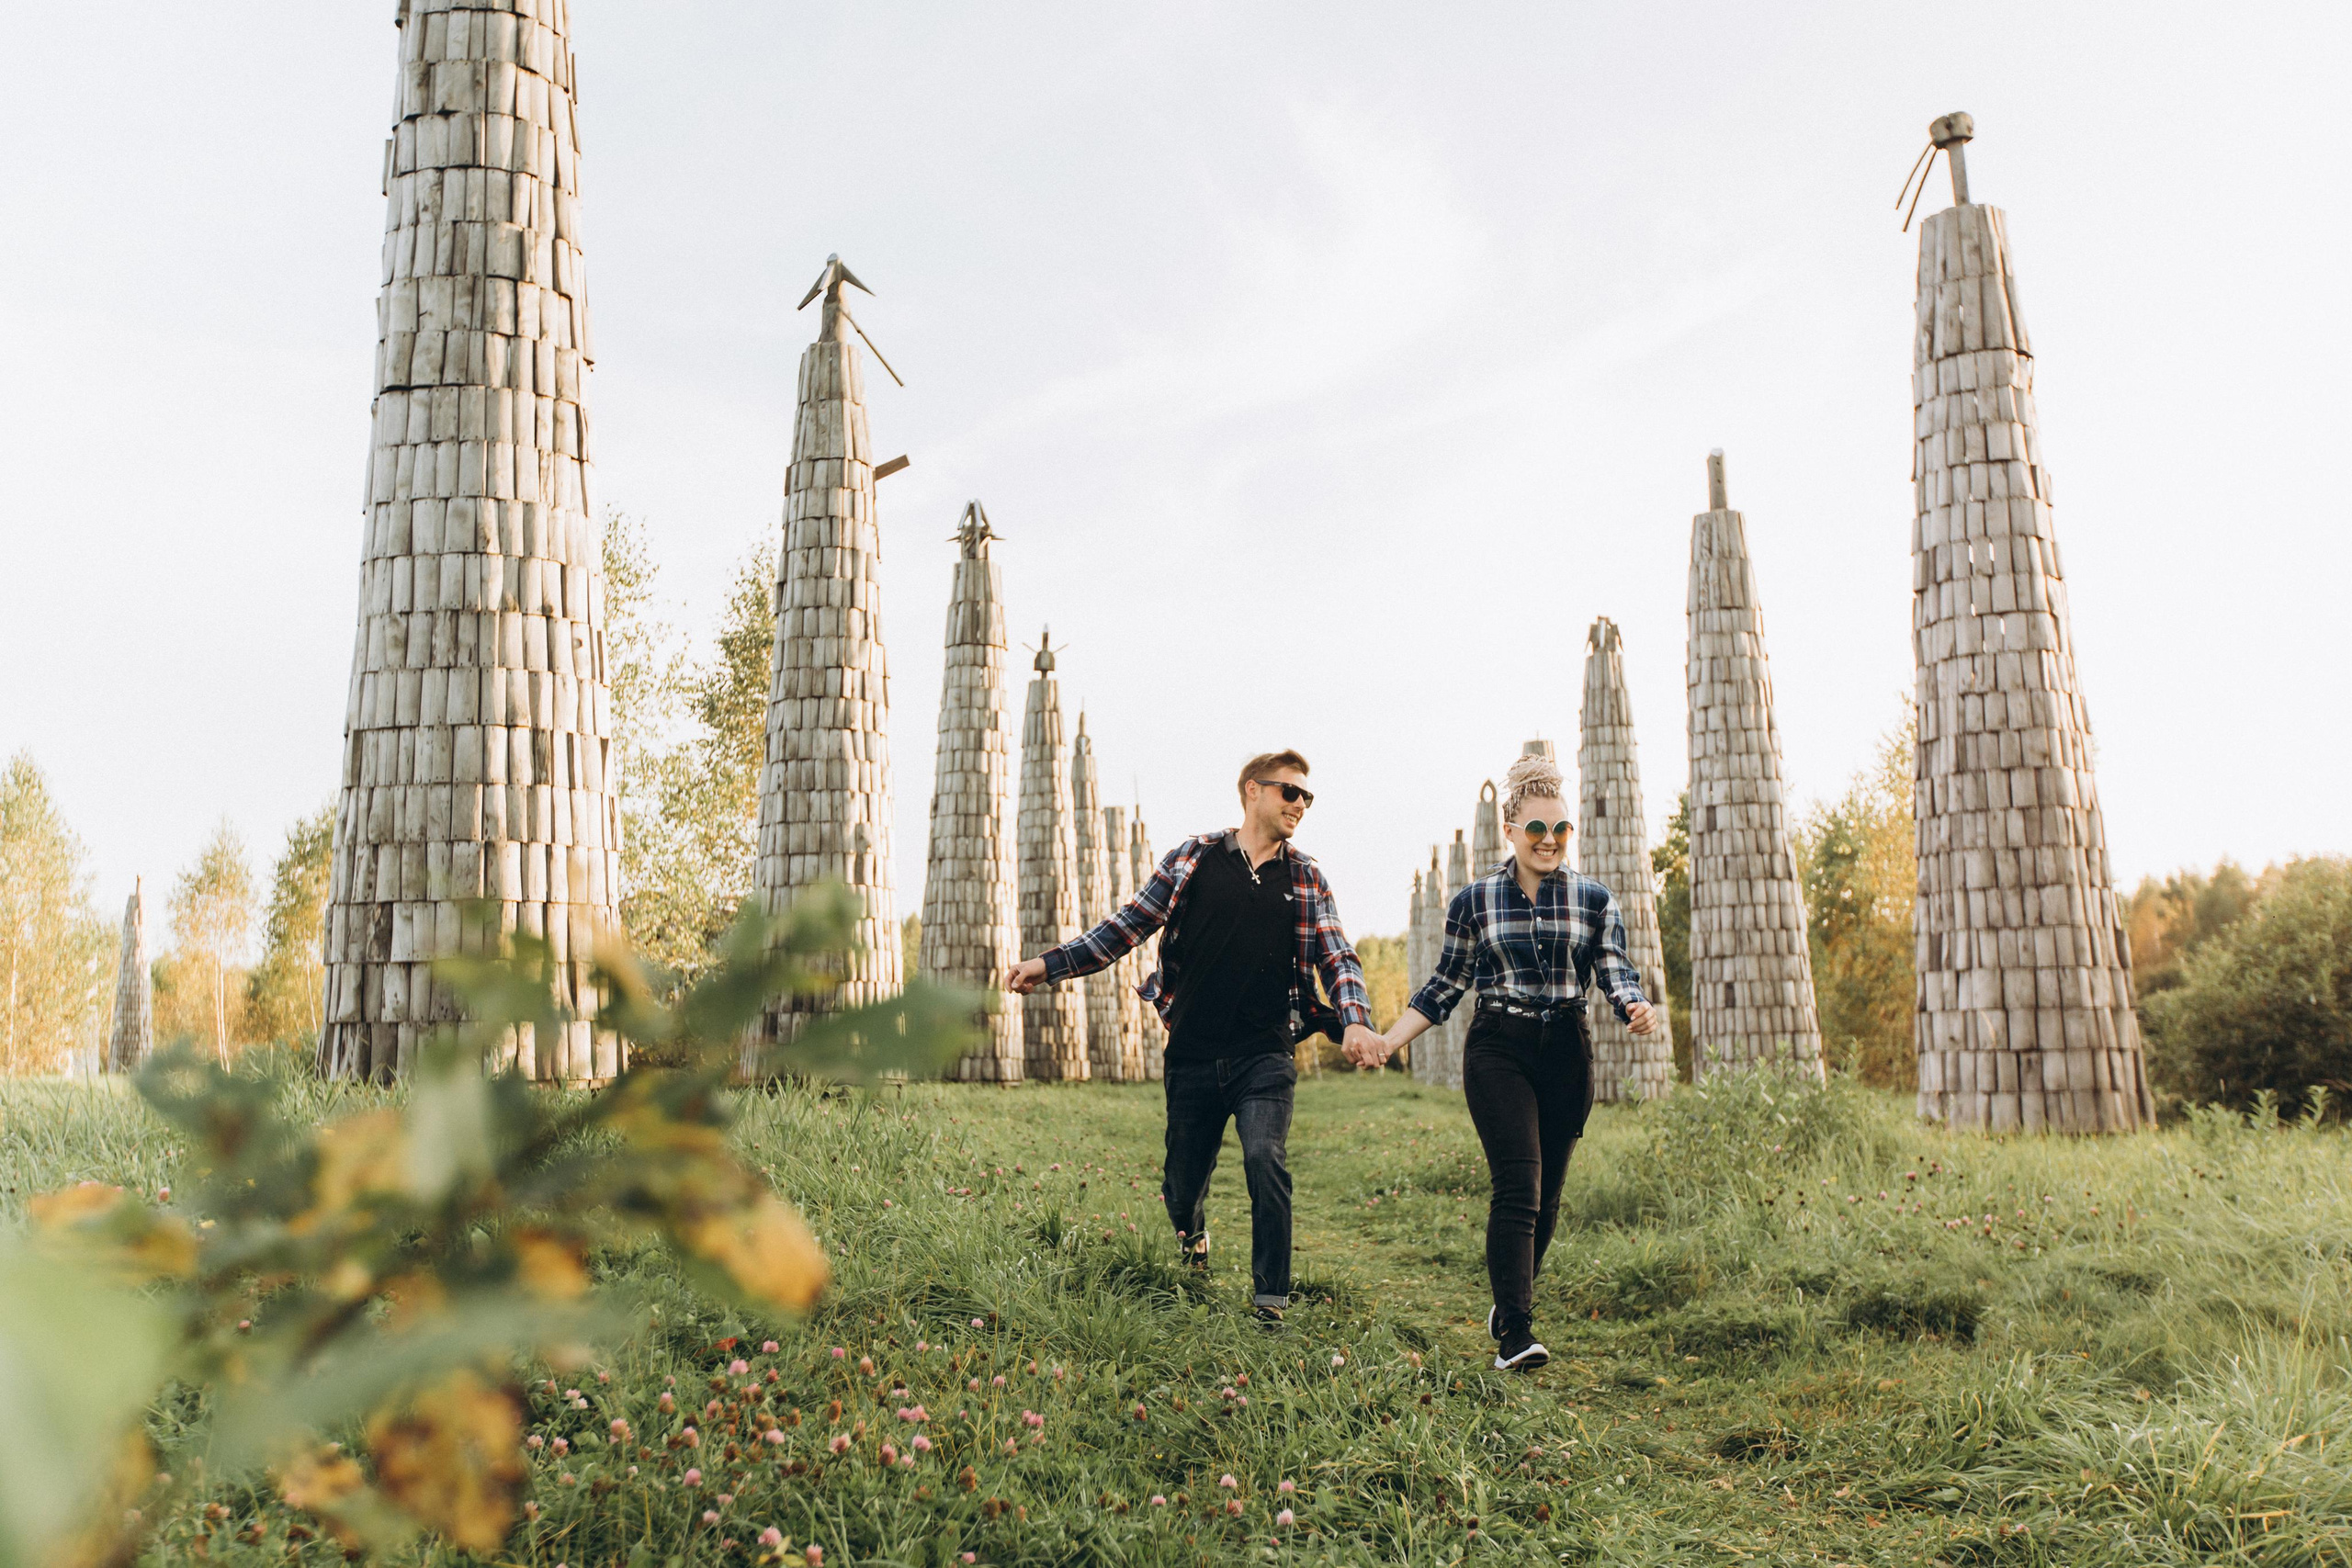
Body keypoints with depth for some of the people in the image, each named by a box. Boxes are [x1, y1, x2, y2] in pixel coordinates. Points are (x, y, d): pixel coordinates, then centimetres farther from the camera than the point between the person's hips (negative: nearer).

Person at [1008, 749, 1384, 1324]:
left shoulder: (1306, 879, 8)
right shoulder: (1194, 857, 4)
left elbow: (1338, 957, 2)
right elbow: (1128, 925, 6)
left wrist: (1355, 1020, -17)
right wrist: (1051, 964, -1)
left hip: (1266, 1057, 0)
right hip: (1193, 1056, 1)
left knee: (1266, 1160, -22)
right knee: (1183, 1182, 10)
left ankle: (1270, 1300, -8)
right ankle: (1192, 1235, 48)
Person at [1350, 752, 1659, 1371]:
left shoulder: (1595, 900, 6)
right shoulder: (1473, 901, 3)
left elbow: (1615, 973, 1)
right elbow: (1446, 986, 8)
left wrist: (1636, 1007, -22)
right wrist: (1388, 1039, 0)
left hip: (1567, 1052, 2)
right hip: (1498, 1050, -2)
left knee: (1546, 1194, 9)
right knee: (1517, 1188, -14)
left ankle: (1509, 1306, 29)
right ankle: (1515, 1334, -15)